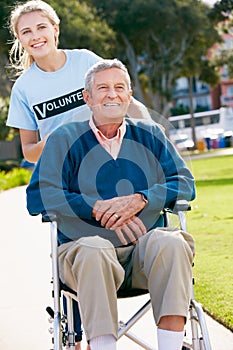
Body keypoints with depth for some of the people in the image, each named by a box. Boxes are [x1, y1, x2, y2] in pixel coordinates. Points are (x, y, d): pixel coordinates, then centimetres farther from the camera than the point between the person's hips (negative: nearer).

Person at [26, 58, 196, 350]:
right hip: (82, 248, -2)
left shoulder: (150, 135, 17)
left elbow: (184, 183, 9)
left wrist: (140, 200, -11)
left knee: (172, 243, -32)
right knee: (93, 250, -37)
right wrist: (98, 208, -12)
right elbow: (37, 197, 0)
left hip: (144, 251, 2)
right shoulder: (64, 140, 10)